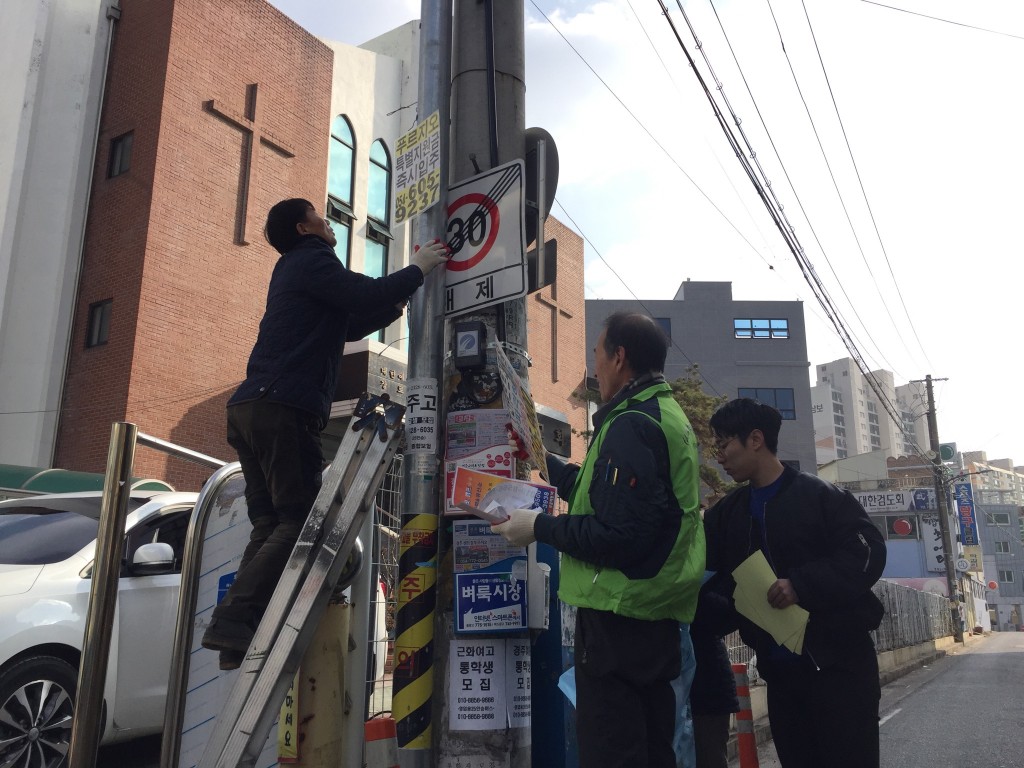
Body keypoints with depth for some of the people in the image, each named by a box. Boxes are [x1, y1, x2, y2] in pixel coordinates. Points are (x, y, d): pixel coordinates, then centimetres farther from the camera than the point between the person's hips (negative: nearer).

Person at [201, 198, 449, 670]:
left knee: (271, 524, 5)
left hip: (253, 409, 10)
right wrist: (419, 268, 3)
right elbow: (368, 295, -13)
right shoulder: (311, 260, 1)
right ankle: (233, 620, -18)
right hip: (284, 407, -10)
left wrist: (400, 299, 23)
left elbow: (350, 325, 31)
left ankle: (238, 638, 0)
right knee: (298, 521, -11)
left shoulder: (294, 269, 31)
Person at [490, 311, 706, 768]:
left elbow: (618, 536, -24)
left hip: (619, 616, -10)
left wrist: (540, 528, -12)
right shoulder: (668, 415, 15)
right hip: (659, 613, 10)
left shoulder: (630, 425, -17)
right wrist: (545, 463, 28)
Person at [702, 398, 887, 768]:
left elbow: (868, 553, -14)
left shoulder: (820, 495, -6)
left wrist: (803, 585, -22)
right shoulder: (725, 515, 11)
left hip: (839, 662, -5)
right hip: (779, 670, 5)